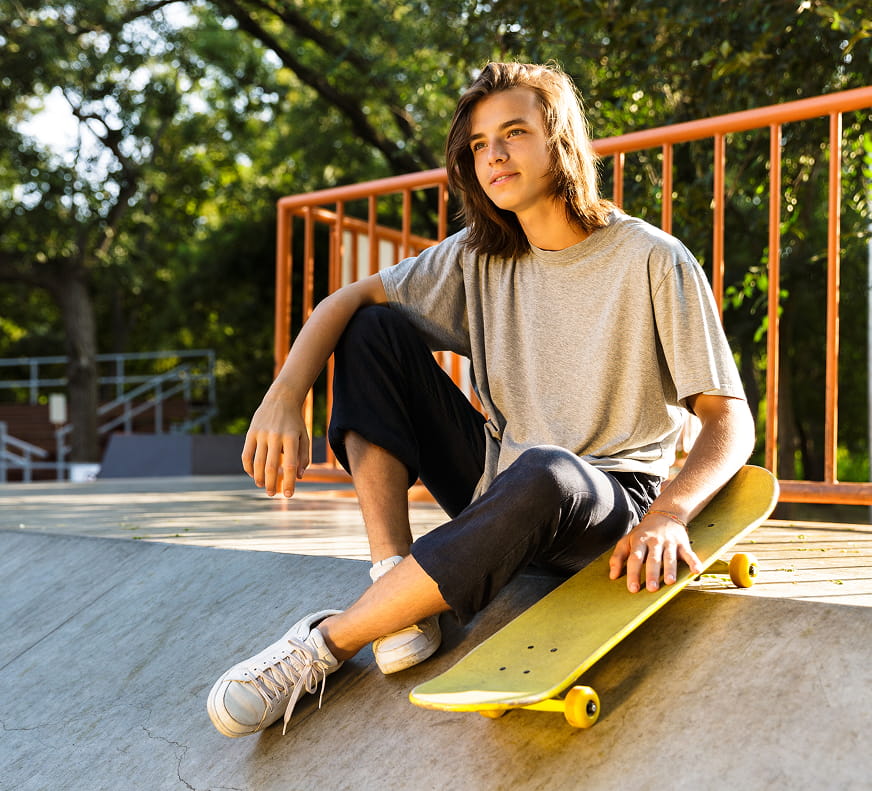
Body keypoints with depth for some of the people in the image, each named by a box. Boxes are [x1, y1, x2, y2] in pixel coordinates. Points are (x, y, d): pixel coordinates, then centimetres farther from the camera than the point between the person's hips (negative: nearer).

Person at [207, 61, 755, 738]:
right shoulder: (478, 258, 2)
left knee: (544, 475, -42)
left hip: (606, 506, -5)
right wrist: (284, 397, -19)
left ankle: (327, 643, -25)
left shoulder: (653, 261, -12)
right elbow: (345, 301, 1)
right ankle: (398, 594, -18)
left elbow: (730, 419, -14)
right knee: (374, 329, -6)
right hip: (495, 481, 5)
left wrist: (669, 515, -33)